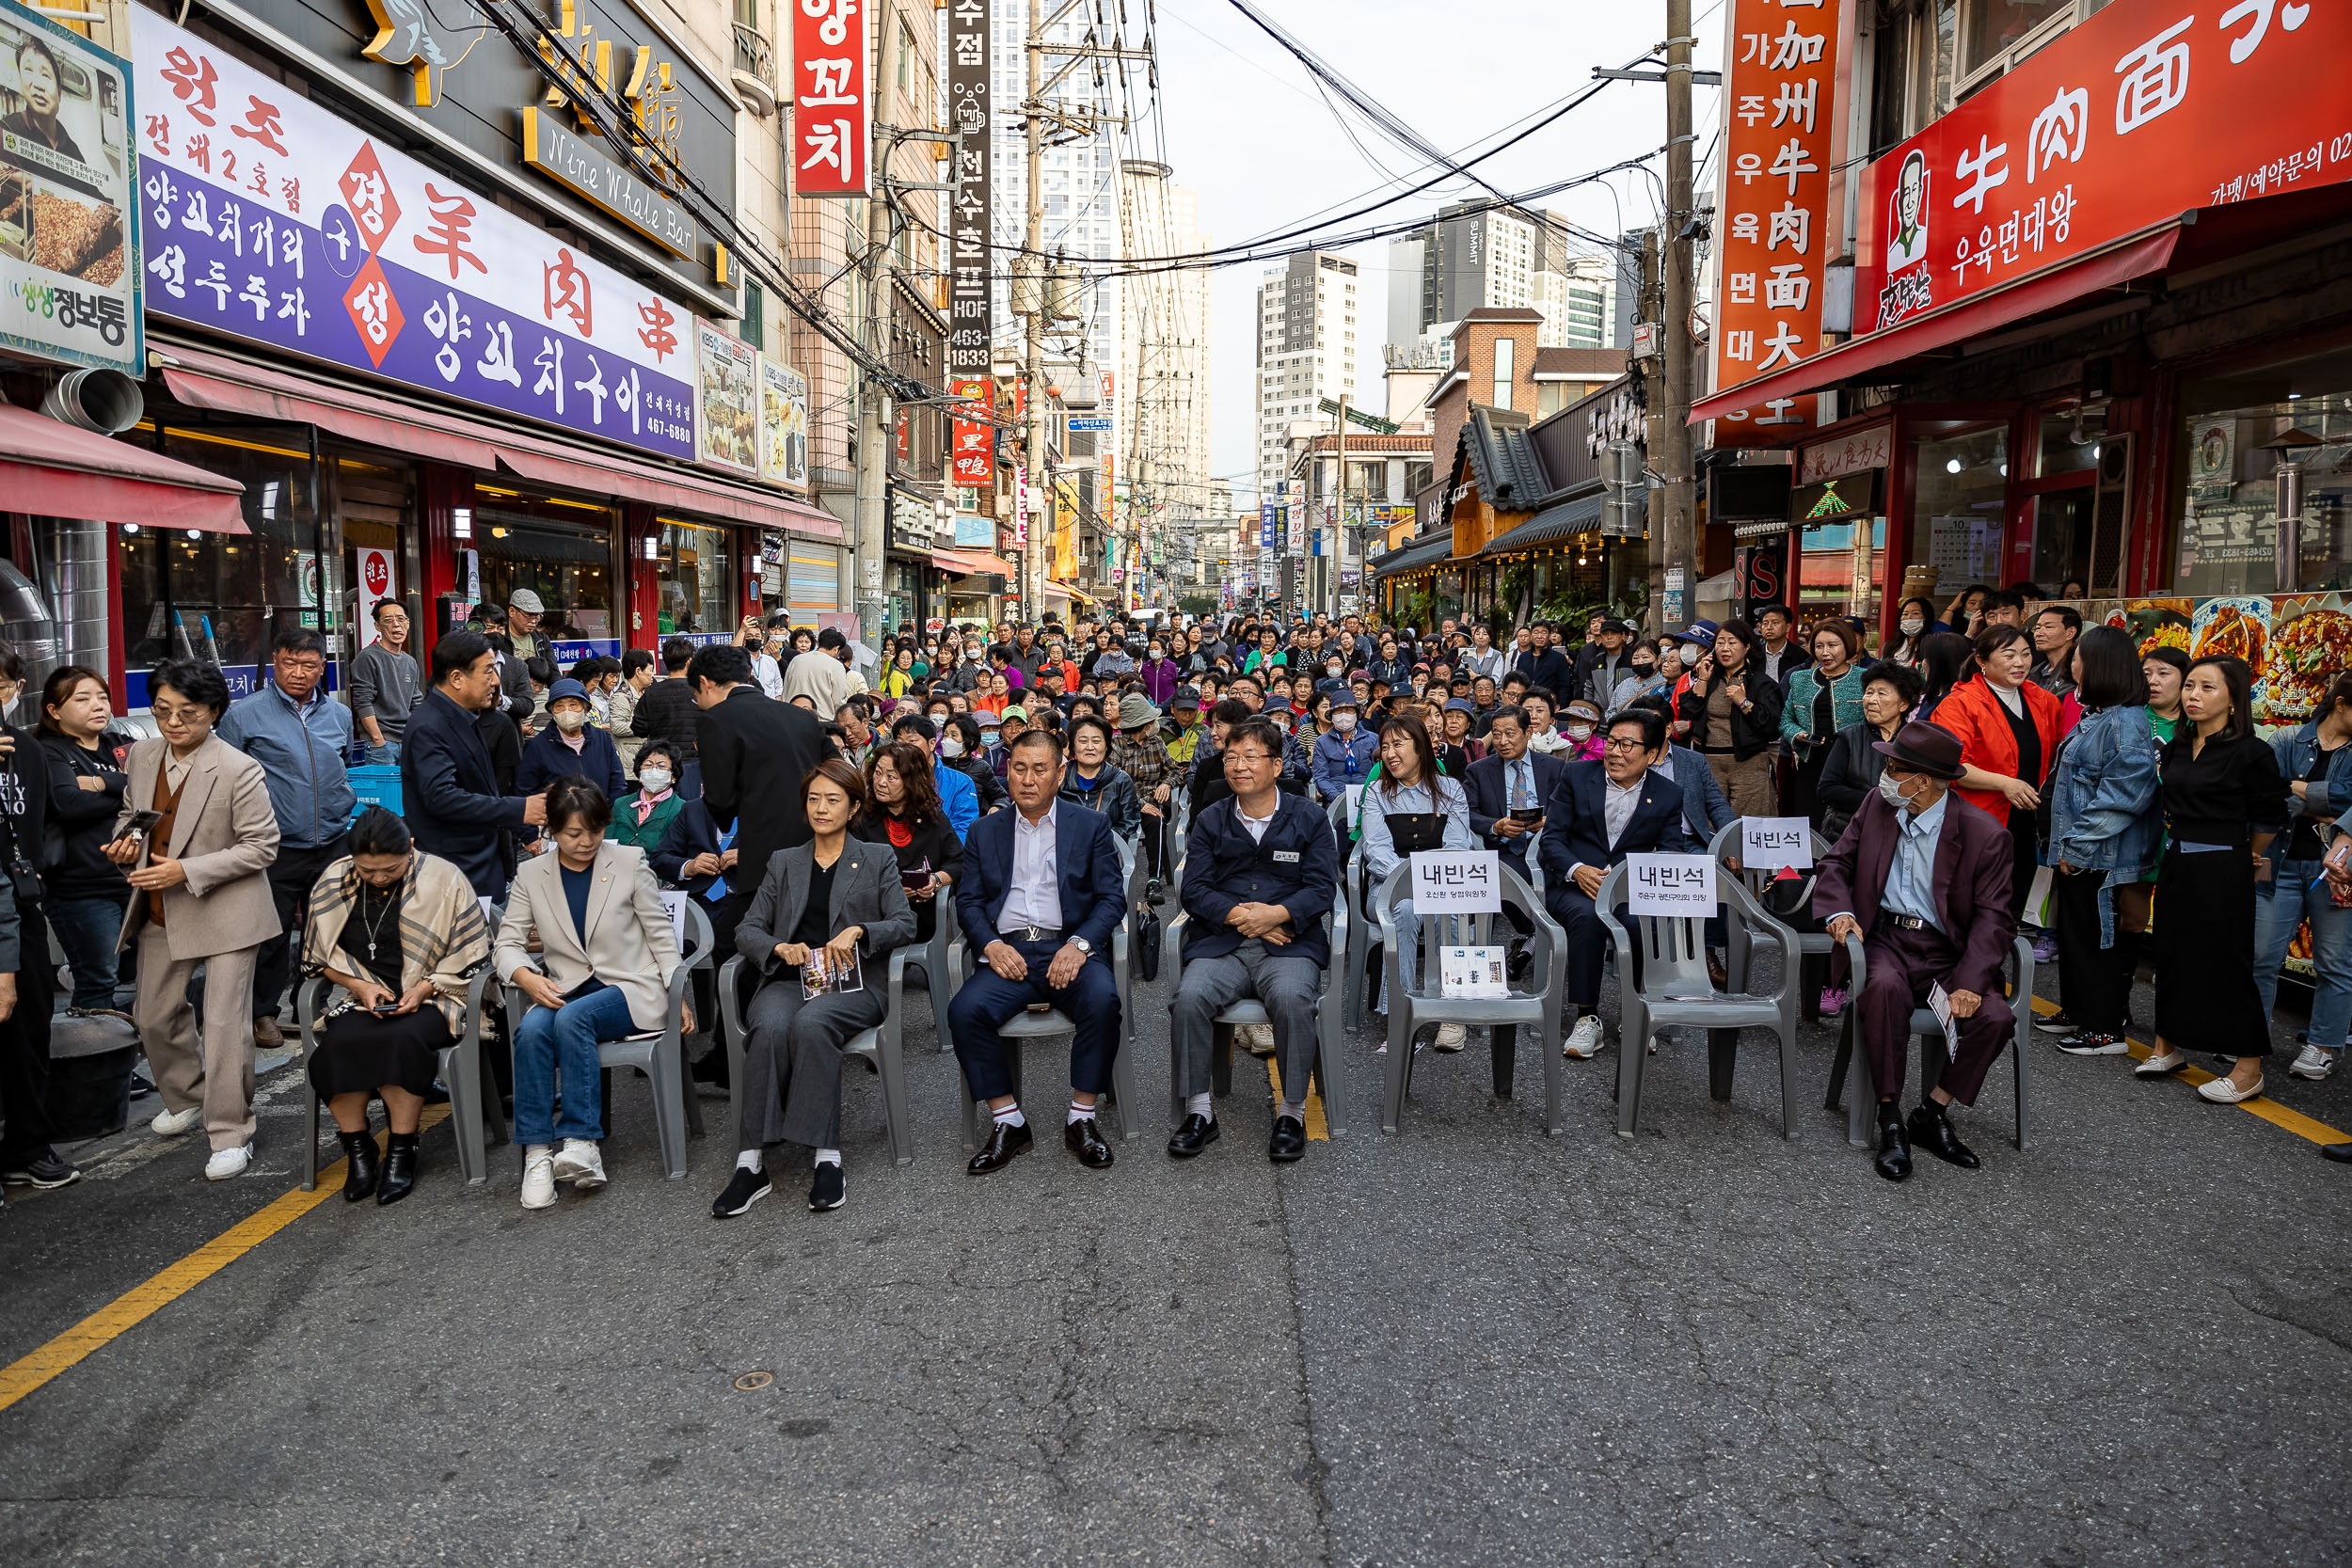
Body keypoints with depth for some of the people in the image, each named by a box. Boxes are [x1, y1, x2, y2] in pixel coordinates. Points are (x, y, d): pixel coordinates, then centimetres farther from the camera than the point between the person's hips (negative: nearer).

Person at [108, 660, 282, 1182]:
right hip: (161, 913, 7)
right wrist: (126, 840, -4)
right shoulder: (142, 756, 2)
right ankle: (187, 1099, 43)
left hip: (225, 913, -7)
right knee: (154, 1015, 19)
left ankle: (230, 1133, 8)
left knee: (225, 1024, -5)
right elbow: (131, 812, 19)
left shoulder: (239, 770, -18)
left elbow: (262, 846, -16)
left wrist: (186, 871, -22)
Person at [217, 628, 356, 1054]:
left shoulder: (339, 716, 10)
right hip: (276, 849, -4)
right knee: (272, 934, 4)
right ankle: (264, 1012, 21)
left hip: (334, 845, 4)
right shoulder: (244, 715, -4)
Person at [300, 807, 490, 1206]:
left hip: (431, 999, -3)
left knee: (400, 1039, -35)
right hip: (362, 999, 3)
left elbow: (470, 954, 0)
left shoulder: (444, 879, -4)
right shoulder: (334, 882, 5)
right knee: (337, 1044, -30)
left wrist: (424, 988, -13)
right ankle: (357, 1149, -11)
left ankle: (401, 1151, -18)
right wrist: (361, 986, -5)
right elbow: (321, 955, 13)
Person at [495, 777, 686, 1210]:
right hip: (565, 992, 3)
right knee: (531, 1028, -31)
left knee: (572, 1017, -34)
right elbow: (507, 943, 5)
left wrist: (679, 995, -4)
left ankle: (583, 1142, -33)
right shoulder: (531, 875, 8)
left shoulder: (630, 862, 3)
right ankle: (538, 1153, -27)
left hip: (630, 989, -2)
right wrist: (527, 977, -18)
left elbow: (661, 933, 5)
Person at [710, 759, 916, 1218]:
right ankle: (751, 1163, -33)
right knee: (769, 1027, -34)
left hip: (853, 981, -2)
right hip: (790, 978, 2)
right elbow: (747, 930, 15)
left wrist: (858, 930, -12)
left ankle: (827, 1159, -34)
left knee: (810, 1023, -37)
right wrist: (779, 948, -7)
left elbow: (905, 923, 7)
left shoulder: (877, 858, 17)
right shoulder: (783, 863, 23)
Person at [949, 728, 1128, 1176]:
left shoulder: (1091, 826, 11)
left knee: (1102, 1000, -32)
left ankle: (1081, 1119, -15)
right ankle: (1008, 1123, -11)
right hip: (1008, 952, 2)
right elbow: (968, 901, 12)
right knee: (964, 1011, -26)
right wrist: (991, 944, -9)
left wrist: (1079, 945, -14)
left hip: (1070, 947, -1)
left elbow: (1112, 898, 4)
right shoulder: (985, 832, 17)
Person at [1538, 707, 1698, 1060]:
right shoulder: (1576, 775, 4)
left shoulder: (1669, 795, 8)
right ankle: (1586, 1018, -27)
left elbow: (1670, 854, 4)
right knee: (1587, 915, -36)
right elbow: (1551, 838, 1)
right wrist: (1578, 870, -20)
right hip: (1573, 886, -1)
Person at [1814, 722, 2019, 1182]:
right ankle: (1891, 1122, -23)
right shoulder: (1878, 804, 4)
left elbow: (1992, 916, -9)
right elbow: (1836, 863, 12)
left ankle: (1931, 1113, -4)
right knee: (1884, 986, -34)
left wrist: (1970, 981, -23)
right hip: (1885, 940, 1)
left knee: (1995, 1018, -26)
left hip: (1947, 953, -1)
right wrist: (1840, 910, -10)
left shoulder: (1983, 833, -7)